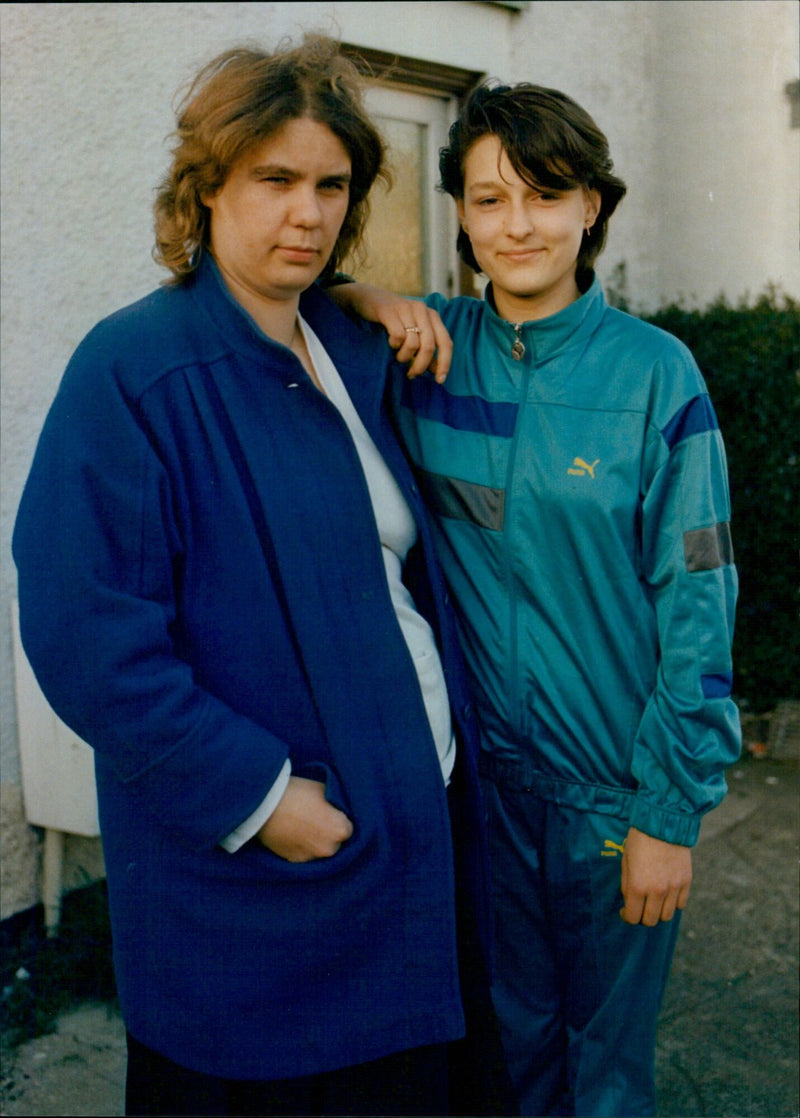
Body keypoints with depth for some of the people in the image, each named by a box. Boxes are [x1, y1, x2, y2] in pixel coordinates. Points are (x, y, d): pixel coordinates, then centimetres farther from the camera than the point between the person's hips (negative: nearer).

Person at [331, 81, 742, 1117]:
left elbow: (696, 607, -9)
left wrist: (670, 813, -9)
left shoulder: (654, 374, -10)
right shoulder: (426, 347, -2)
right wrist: (360, 300, -11)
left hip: (615, 782, -2)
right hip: (479, 763, 2)